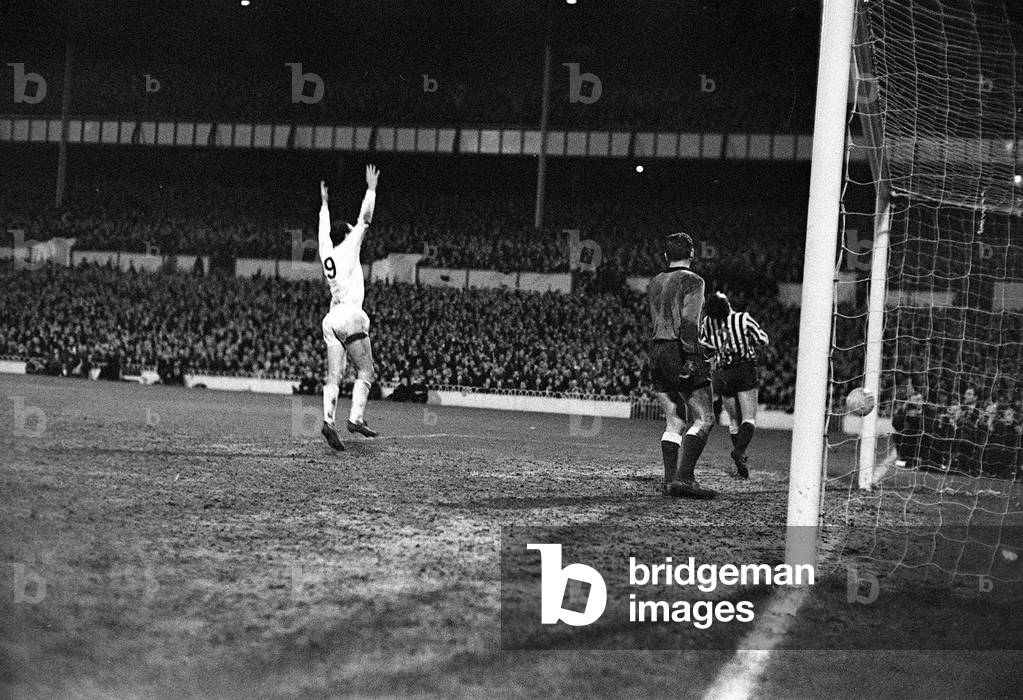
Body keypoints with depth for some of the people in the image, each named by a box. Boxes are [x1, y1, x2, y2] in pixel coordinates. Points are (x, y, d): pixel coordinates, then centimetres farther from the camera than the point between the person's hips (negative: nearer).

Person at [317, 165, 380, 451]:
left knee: (334, 375, -1)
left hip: (331, 318, 6)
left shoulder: (326, 252, 14)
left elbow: (324, 227, 32)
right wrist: (371, 189, 9)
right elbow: (365, 219, 2)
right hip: (351, 315, -6)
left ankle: (328, 420, -17)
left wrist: (324, 203, 45)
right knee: (365, 372, -4)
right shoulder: (348, 248, 0)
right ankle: (356, 418, -18)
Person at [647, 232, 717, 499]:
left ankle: (670, 479, -2)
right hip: (682, 353, -7)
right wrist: (691, 357, -20)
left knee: (673, 422, 8)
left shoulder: (654, 284, 16)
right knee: (704, 420, -4)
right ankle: (683, 477, -17)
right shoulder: (692, 281, -5)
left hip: (657, 351, 7)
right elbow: (689, 322, -16)